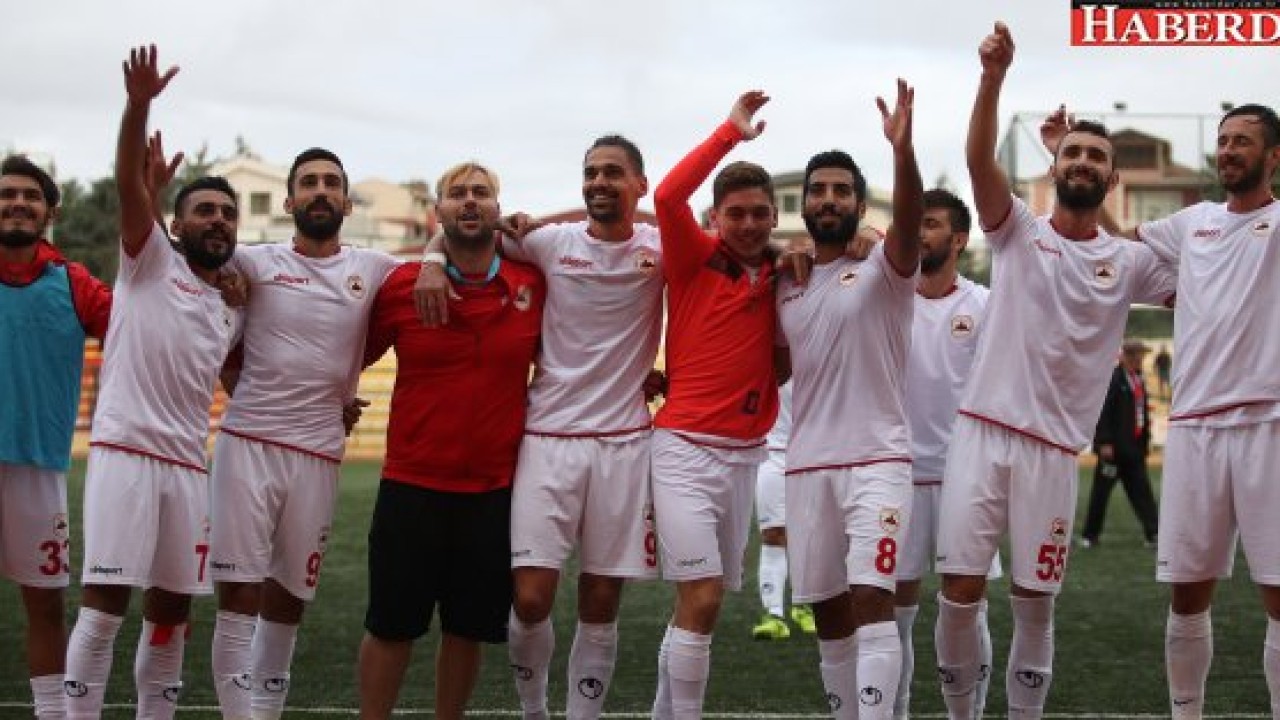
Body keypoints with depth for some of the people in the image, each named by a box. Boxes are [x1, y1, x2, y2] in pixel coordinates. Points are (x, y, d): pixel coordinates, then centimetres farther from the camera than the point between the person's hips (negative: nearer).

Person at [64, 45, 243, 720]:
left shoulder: (231, 311, 19)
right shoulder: (150, 259, 4)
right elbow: (129, 180, -11)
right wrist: (140, 103, -26)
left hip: (188, 465, 6)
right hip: (125, 452, -6)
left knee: (171, 610, 9)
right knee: (105, 602, -9)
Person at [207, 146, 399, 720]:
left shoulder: (374, 269, 6)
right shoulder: (255, 262, 2)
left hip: (318, 452, 2)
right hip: (247, 442, -2)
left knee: (288, 599, 10)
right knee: (238, 593, -6)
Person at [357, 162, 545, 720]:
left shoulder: (532, 286, -2)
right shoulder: (400, 285, -3)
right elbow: (354, 355, 9)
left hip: (494, 492, 1)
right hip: (411, 486, -1)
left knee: (469, 630, 11)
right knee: (391, 627, 7)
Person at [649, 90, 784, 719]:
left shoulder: (783, 275, 7)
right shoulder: (694, 259, -4)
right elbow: (667, 196, -21)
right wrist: (732, 132, -19)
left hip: (746, 453, 5)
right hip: (686, 449, -5)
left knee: (703, 603, 11)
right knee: (701, 598, -12)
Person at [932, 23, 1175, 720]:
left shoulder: (1131, 261, 10)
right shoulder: (1018, 231, 4)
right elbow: (979, 159, -12)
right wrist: (993, 75, -26)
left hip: (1054, 447, 1)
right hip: (983, 430, -1)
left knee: (1035, 604, 5)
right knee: (959, 590, -4)